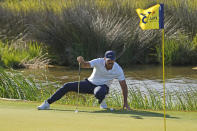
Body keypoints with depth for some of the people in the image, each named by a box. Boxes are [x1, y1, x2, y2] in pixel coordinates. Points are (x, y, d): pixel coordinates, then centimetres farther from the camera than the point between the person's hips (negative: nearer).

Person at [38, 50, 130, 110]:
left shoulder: (118, 70, -20)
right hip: (90, 83, 1)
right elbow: (85, 65, -36)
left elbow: (124, 86, -15)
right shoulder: (99, 62, -20)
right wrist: (81, 61, -61)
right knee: (67, 86, -15)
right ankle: (47, 103, -7)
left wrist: (125, 103, -20)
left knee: (99, 94, -42)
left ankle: (101, 101, -3)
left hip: (102, 87, -1)